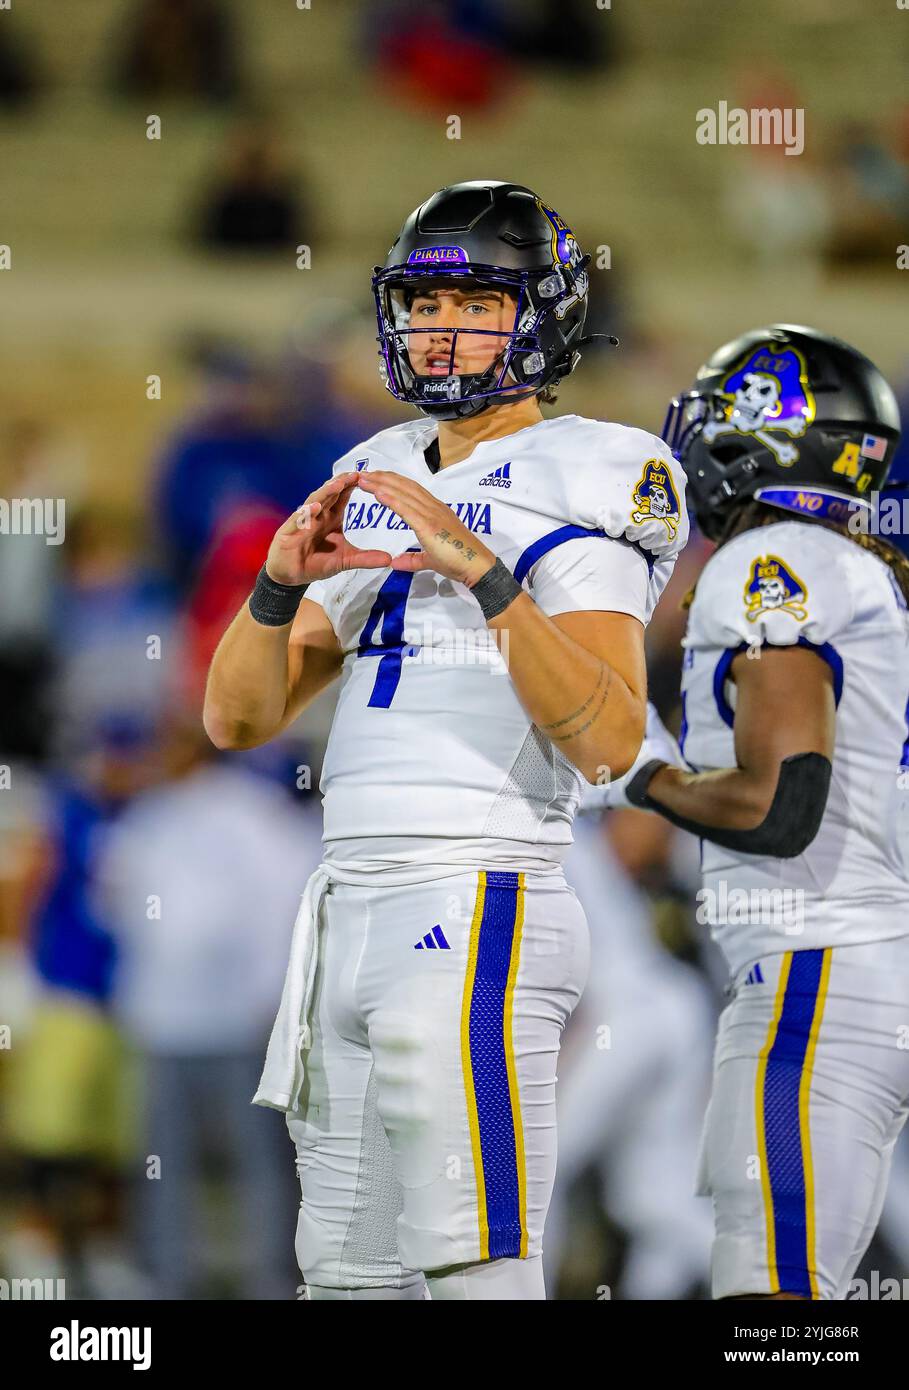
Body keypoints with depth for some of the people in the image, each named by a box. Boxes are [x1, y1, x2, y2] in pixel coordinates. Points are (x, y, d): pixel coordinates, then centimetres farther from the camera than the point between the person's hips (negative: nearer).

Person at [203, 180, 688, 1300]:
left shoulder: (579, 483, -4)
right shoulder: (376, 488, 18)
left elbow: (610, 740, -18)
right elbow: (237, 718, 15)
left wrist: (482, 570, -25)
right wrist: (283, 581, -4)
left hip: (480, 908, -8)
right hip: (350, 909, 8)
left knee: (474, 1271, -13)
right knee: (347, 1275, 10)